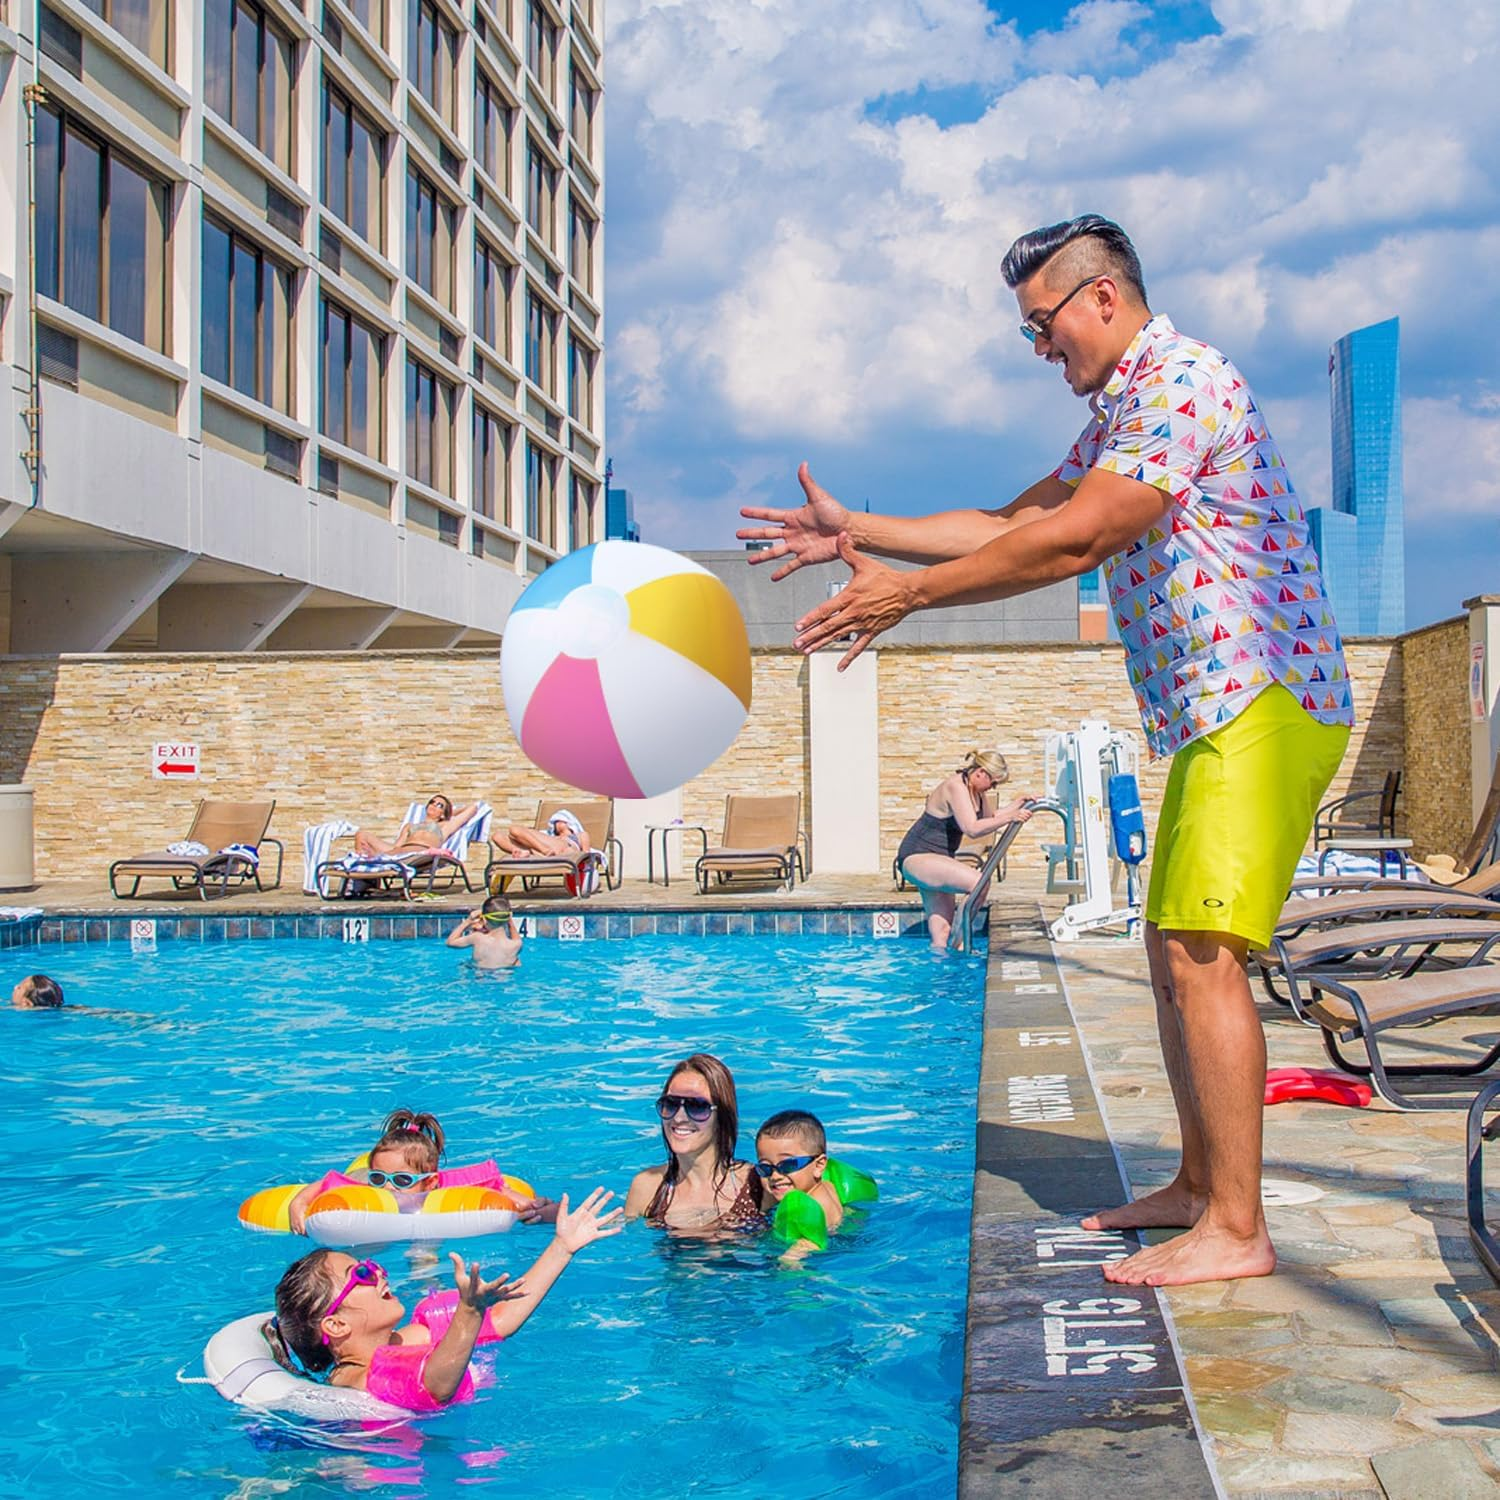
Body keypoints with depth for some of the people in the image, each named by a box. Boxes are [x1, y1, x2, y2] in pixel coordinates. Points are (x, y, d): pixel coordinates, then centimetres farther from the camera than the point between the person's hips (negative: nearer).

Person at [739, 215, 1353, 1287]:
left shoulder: (1182, 383, -13)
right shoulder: (1120, 415, 21)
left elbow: (1071, 541, -22)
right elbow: (1012, 525, 23)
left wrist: (907, 592, -17)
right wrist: (855, 533, 17)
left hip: (1264, 705, -11)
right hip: (1215, 716, 11)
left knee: (1203, 956, -15)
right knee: (1173, 955, 12)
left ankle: (1237, 1230, -12)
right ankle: (1200, 1185, 22)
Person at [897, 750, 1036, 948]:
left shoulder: (976, 791, 9)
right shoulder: (956, 787, -21)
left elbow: (989, 819, 23)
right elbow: (972, 829, -32)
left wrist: (1017, 804, 12)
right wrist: (1010, 817, -34)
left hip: (934, 858, 11)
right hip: (918, 858, -11)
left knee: (941, 925, 10)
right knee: (979, 883, -26)